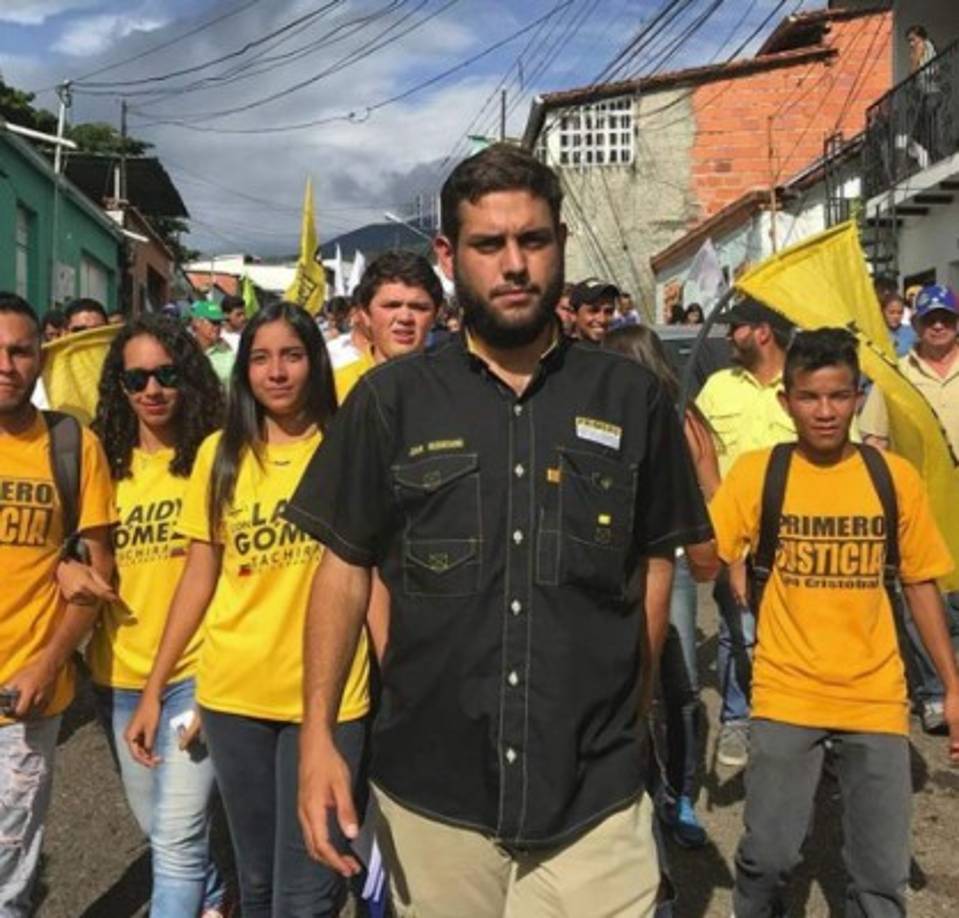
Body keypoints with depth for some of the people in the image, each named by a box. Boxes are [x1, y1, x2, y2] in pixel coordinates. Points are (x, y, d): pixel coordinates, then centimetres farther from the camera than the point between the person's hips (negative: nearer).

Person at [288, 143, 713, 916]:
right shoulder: (390, 401, -2)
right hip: (428, 787, 1)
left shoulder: (632, 398, 0)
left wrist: (628, 718, 8)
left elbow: (656, 561, 8)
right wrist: (318, 733, -7)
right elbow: (346, 566, 0)